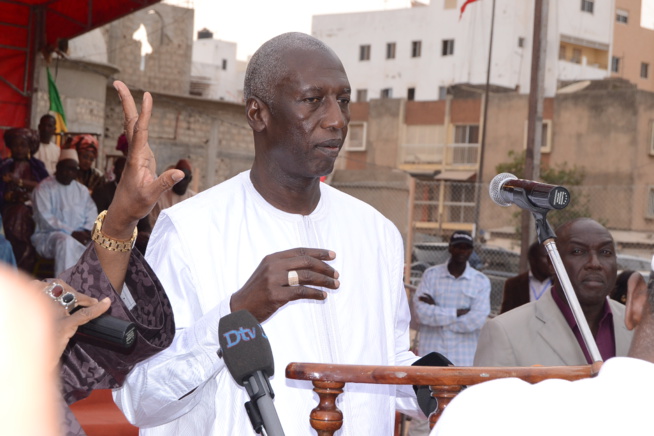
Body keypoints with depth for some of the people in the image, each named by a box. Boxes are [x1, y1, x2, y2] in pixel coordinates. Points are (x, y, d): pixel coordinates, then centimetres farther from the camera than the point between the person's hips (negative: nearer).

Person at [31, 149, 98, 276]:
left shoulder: (81, 189, 18)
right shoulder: (44, 188, -1)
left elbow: (92, 213, 9)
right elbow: (45, 219, -13)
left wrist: (87, 231, -14)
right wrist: (71, 233, -21)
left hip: (78, 236, 6)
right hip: (48, 236, -6)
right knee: (66, 241, -38)